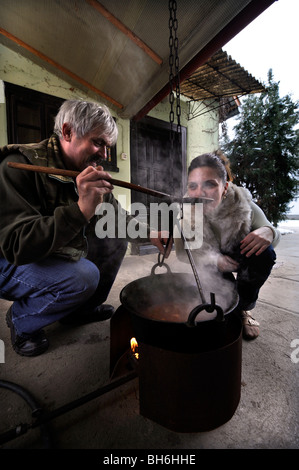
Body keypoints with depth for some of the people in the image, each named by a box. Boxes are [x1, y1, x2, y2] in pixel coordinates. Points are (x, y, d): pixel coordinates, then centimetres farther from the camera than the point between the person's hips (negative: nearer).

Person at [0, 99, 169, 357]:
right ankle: (21, 321, 2)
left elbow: (116, 216, 6)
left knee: (116, 238, 3)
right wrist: (81, 209, -44)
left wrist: (149, 232, -9)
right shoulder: (22, 164, -24)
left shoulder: (90, 171, -3)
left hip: (60, 255, 7)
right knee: (84, 275, -31)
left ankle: (83, 309, 15)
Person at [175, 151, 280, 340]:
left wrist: (268, 232, -40)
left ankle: (244, 308, -5)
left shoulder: (243, 206, -28)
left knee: (264, 253, -29)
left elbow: (274, 235, -14)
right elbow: (183, 254, -21)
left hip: (239, 258, 0)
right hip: (206, 263, 0)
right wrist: (214, 260, -39)